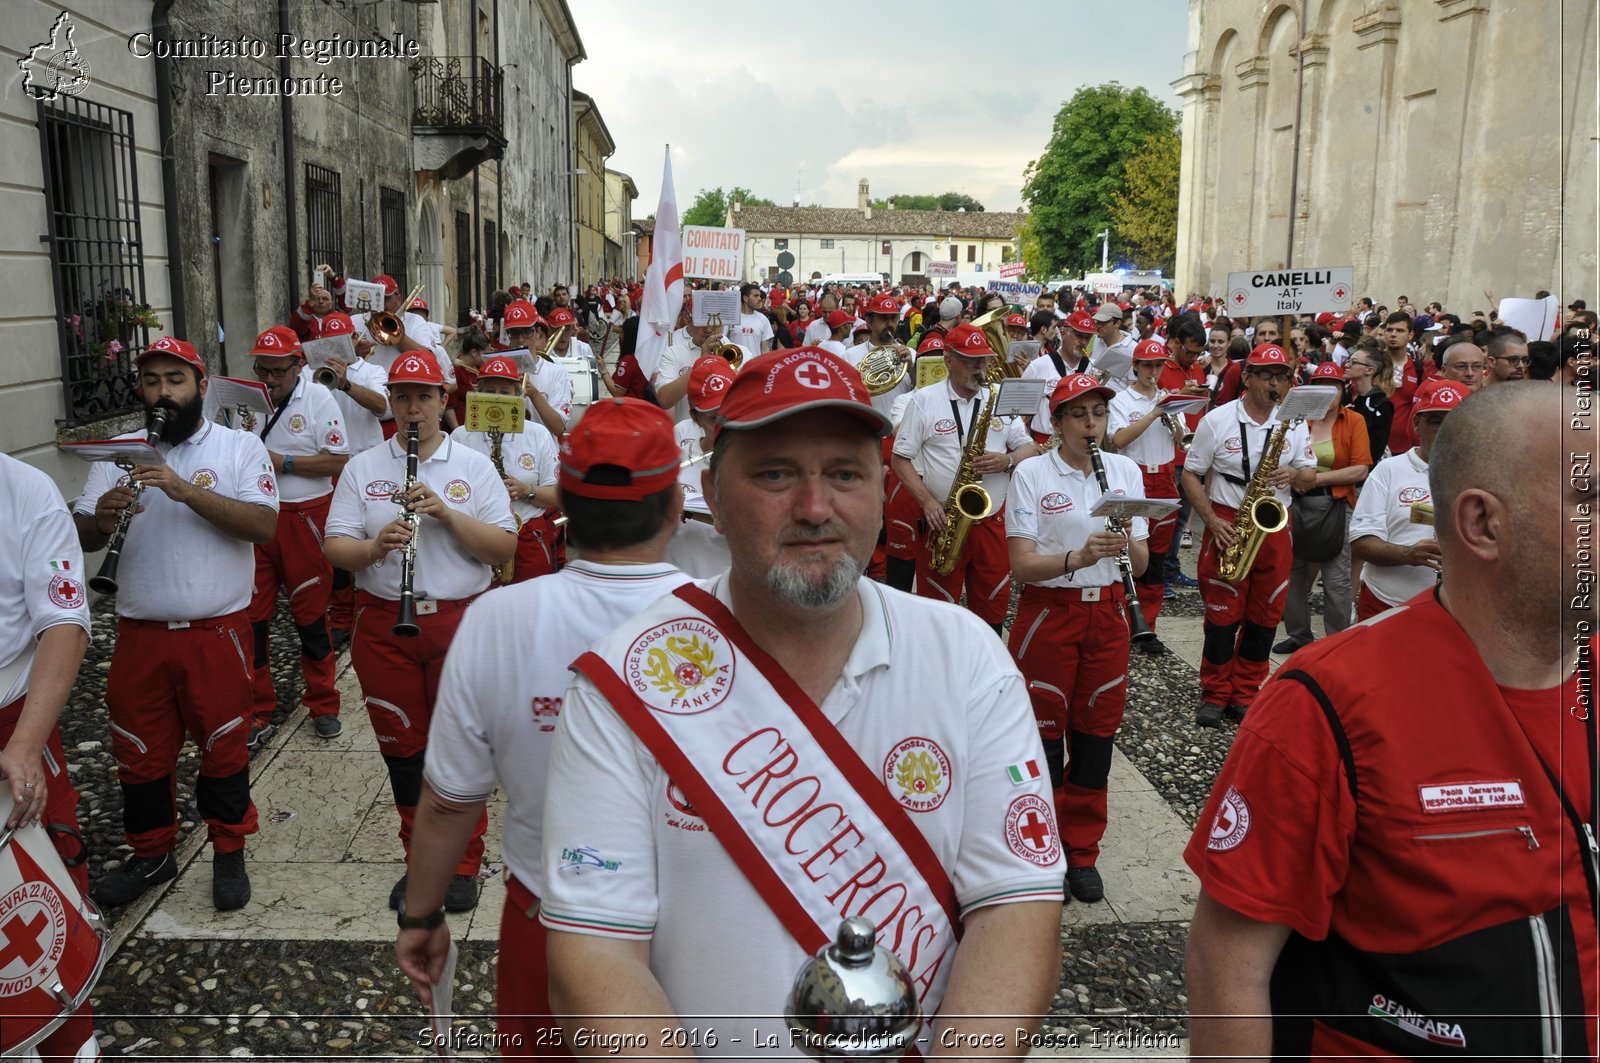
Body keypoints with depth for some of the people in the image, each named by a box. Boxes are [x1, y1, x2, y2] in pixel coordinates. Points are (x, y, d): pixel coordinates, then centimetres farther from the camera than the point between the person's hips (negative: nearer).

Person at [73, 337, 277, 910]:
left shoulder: (241, 446, -2)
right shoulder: (119, 452, 8)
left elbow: (265, 525, -16)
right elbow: (81, 539, 4)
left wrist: (185, 490, -25)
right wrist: (101, 518, -20)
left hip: (217, 631, -3)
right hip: (139, 632, 3)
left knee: (224, 747, 7)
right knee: (140, 751, 14)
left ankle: (229, 854, 25)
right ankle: (151, 854, 33)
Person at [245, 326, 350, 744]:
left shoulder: (318, 399, -4)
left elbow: (338, 460, -9)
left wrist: (284, 462, -16)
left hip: (303, 518, -3)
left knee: (311, 614, 7)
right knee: (252, 616, 6)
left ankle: (323, 705, 22)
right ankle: (257, 711, 18)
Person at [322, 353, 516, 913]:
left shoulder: (475, 466, 3)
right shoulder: (362, 468, 7)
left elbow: (505, 548, -5)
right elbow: (334, 548, 0)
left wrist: (447, 513, -18)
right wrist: (376, 546, -20)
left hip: (460, 621, -1)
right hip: (385, 624, 2)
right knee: (402, 746, 10)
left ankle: (464, 863, 18)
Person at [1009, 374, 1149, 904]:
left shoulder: (1125, 470, 5)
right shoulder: (1032, 473, -7)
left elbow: (1140, 563, 3)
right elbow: (1022, 564, -14)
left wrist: (1127, 545, -19)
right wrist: (1078, 557, -30)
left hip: (1107, 615, 4)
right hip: (1048, 615, -3)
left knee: (1096, 733, 10)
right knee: (1045, 734, 4)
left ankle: (1082, 853, 25)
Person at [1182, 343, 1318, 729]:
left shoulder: (1294, 422, 6)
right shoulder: (1217, 420, -4)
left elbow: (1311, 476, 9)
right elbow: (1191, 475, -1)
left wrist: (1294, 474, -16)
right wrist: (1212, 520, -12)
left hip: (1274, 526, 3)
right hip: (1227, 524, -3)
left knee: (1265, 616, 6)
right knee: (1223, 614, -1)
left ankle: (1244, 694, 19)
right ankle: (1214, 695, 12)